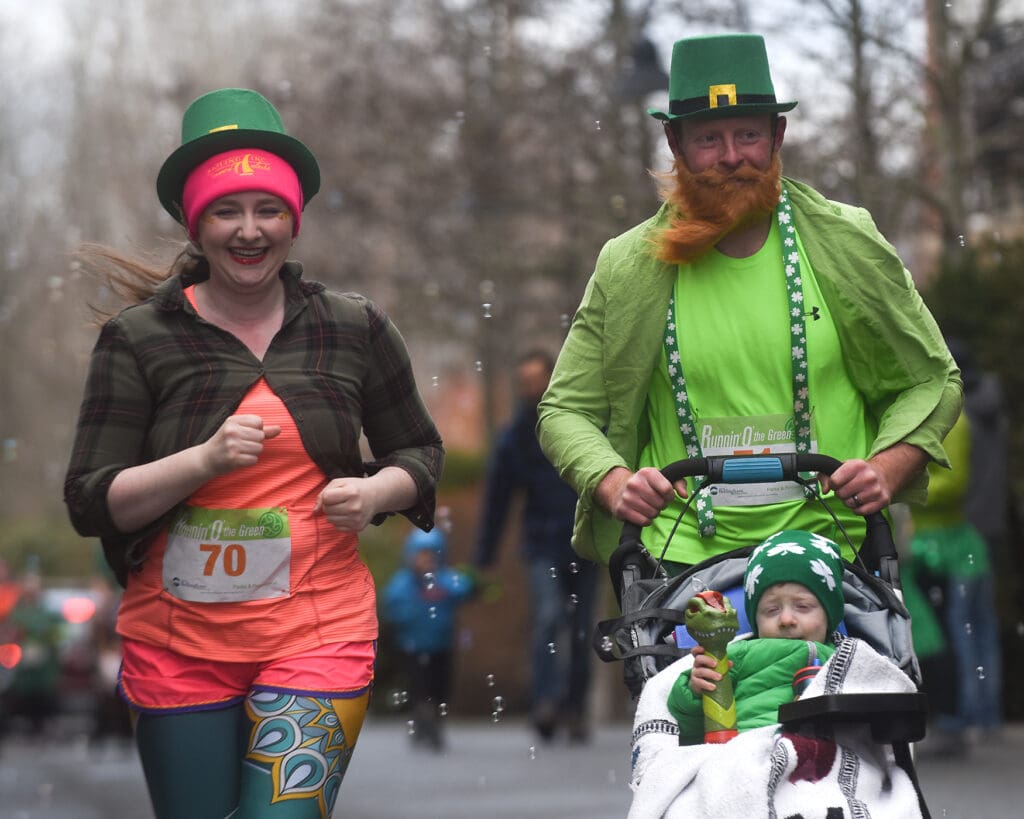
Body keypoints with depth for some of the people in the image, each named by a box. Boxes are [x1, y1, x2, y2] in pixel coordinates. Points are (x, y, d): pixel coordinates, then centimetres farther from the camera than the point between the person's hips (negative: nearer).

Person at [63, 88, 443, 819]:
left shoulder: (356, 331, 5)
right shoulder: (139, 340, -1)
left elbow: (421, 451, 17)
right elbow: (90, 502, -5)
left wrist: (375, 493, -6)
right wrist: (205, 461, -20)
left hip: (318, 632, 0)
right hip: (177, 642, 0)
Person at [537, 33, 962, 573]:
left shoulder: (847, 244, 5)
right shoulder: (628, 270, 4)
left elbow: (933, 380, 12)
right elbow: (565, 409, 9)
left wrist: (886, 468, -7)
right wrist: (614, 483, -11)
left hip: (825, 551, 0)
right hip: (681, 553, 0)